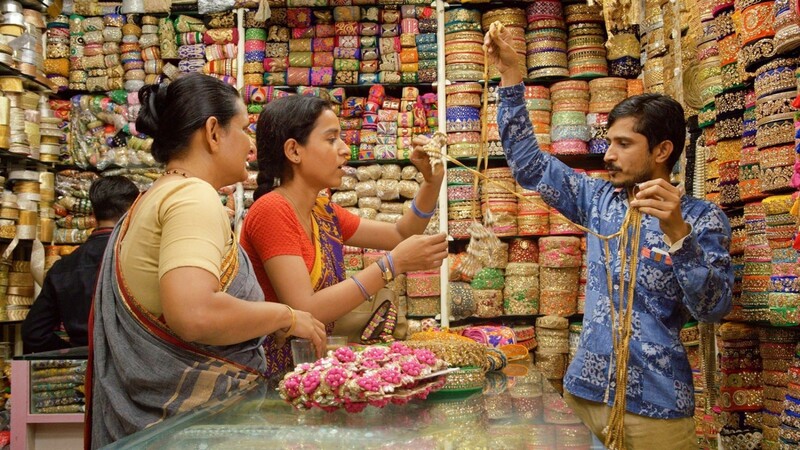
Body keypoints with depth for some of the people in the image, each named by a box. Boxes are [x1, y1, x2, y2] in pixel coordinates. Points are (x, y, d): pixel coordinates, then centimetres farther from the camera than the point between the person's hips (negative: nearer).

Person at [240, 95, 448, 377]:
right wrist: (392, 264, -22)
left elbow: (399, 235, 17)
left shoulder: (324, 214, 8)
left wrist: (432, 181, 2)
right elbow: (304, 311, -23)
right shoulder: (271, 211, -15)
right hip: (274, 373, -7)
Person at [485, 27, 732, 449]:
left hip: (652, 405, -4)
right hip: (584, 389, 4)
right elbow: (530, 165, 7)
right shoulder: (599, 199, 6)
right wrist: (510, 75, 2)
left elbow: (714, 307, -16)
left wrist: (677, 233, -31)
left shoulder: (702, 218, -7)